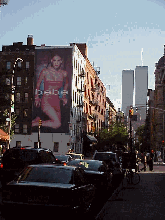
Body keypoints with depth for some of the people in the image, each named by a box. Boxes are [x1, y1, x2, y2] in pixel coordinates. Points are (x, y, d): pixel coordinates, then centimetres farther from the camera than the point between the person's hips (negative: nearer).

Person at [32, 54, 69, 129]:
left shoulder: (64, 73, 1)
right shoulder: (45, 71, -8)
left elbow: (66, 83, 23)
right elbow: (38, 84, 7)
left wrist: (64, 96, 19)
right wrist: (36, 98, 9)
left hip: (56, 101, 6)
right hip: (46, 101, -5)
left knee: (57, 122, 8)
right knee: (57, 124, -18)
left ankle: (38, 119, 25)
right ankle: (33, 124, -3)